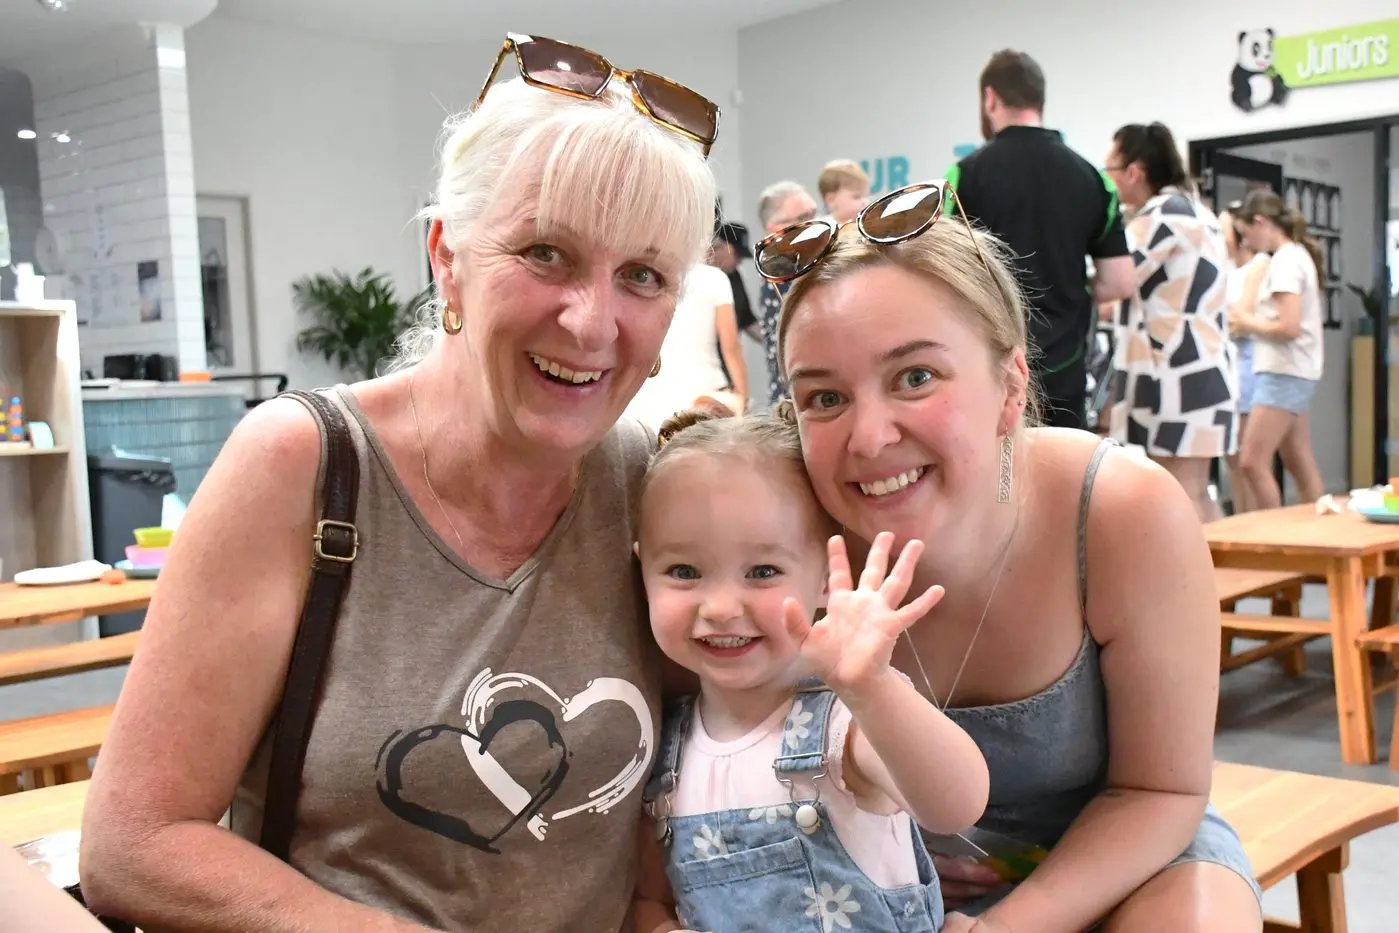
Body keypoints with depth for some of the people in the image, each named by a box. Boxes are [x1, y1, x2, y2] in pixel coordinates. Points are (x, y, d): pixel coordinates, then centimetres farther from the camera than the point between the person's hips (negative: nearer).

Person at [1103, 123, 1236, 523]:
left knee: (1181, 498, -7)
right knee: (1197, 494, 13)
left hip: (1179, 374, -10)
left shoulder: (1163, 213, -13)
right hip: (1198, 367, 10)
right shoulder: (1195, 209, 18)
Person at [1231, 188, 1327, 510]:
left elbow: (1289, 327, -21)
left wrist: (1250, 323, -7)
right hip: (1294, 373, 10)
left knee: (1252, 462, -10)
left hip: (1283, 374, -10)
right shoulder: (1299, 255, 16)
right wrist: (1254, 319, 4)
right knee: (1301, 466, 11)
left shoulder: (1285, 260, -13)